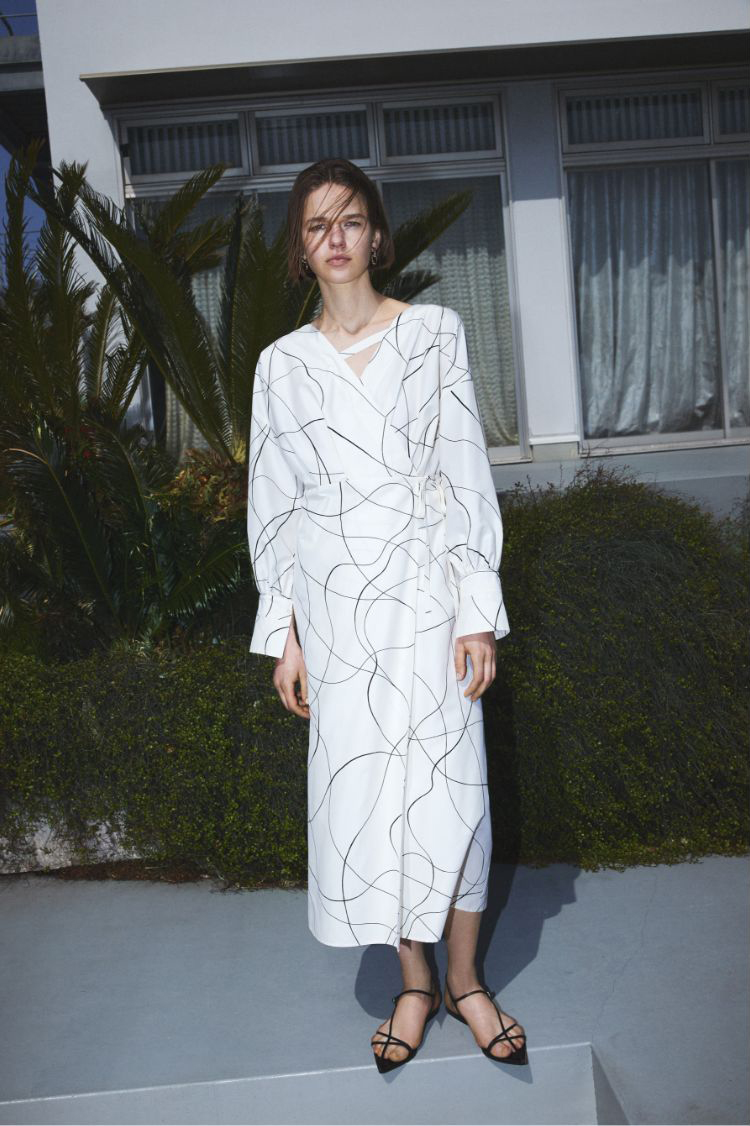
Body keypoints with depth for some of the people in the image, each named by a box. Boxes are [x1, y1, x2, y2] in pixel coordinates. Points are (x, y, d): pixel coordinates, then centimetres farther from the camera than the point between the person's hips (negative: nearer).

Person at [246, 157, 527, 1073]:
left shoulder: (434, 331, 2)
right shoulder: (283, 363, 6)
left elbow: (466, 475, -2)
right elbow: (274, 504, 7)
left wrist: (478, 611, -7)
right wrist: (284, 634, 3)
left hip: (426, 596, -1)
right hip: (336, 606, 2)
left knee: (446, 783, 4)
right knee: (363, 788, 7)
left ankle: (466, 979, 24)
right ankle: (415, 983, 26)